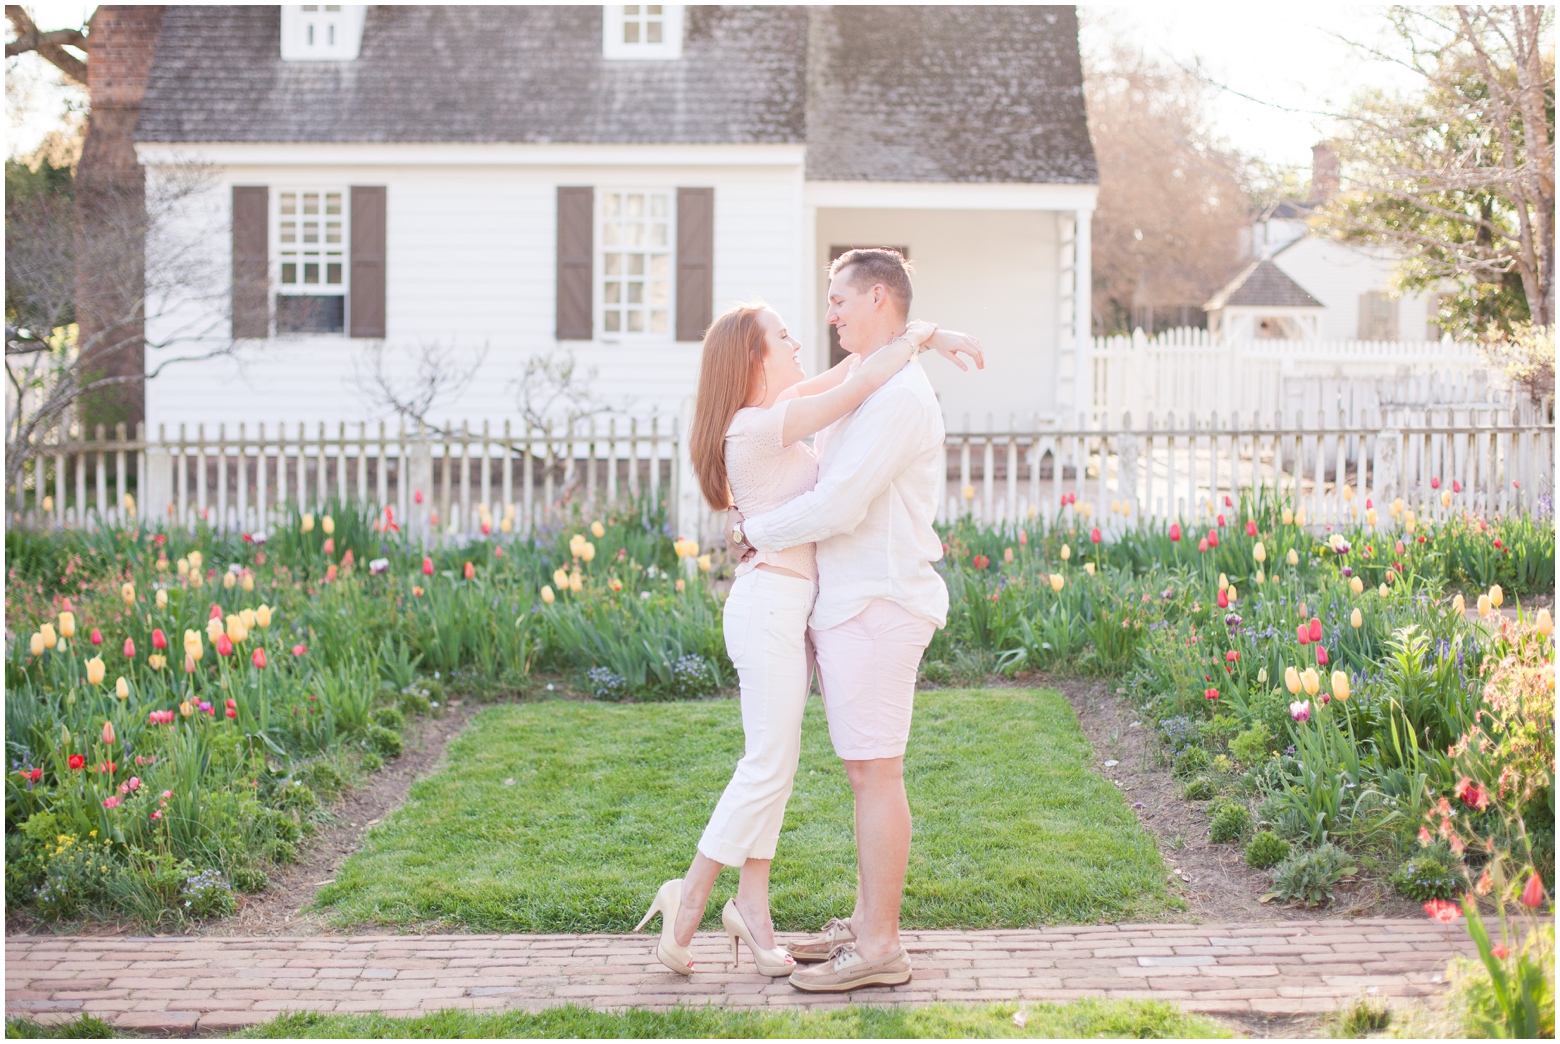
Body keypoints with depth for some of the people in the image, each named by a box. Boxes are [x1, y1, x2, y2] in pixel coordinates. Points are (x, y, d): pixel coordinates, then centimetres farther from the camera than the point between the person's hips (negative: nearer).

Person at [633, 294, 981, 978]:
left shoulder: (777, 414, 12)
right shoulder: (756, 426, -16)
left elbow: (854, 368, 22)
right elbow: (858, 388, -20)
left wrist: (925, 337, 12)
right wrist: (918, 335, -8)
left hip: (792, 606, 10)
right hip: (770, 605, -10)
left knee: (773, 765, 9)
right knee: (770, 765, -7)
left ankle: (751, 906, 14)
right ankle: (688, 900, 1)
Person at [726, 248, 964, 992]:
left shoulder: (898, 394, -16)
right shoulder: (869, 388, 18)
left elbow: (839, 506, -21)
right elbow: (828, 480, 27)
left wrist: (757, 532, -8)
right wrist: (757, 512, 12)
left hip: (876, 605, -10)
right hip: (850, 602, 10)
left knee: (874, 771, -6)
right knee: (865, 770, 14)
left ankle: (880, 948, -1)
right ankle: (867, 923, 22)